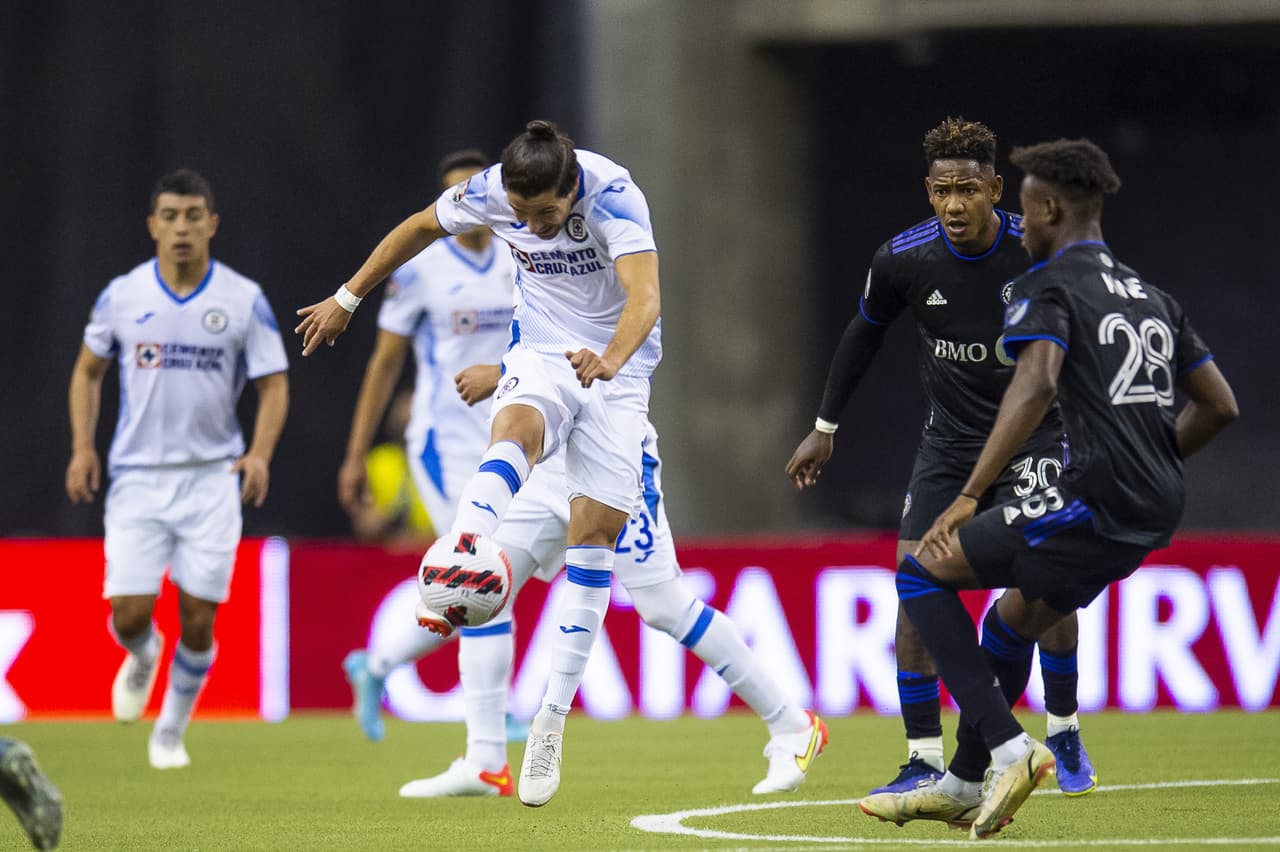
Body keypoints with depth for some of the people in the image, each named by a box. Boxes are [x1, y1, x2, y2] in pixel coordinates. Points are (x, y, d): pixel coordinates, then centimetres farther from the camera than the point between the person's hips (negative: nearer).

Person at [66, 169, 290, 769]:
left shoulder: (244, 300, -2)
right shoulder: (122, 296, 1)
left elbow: (273, 384, 2)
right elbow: (88, 371, 14)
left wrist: (259, 454, -14)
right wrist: (82, 447, 2)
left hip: (213, 478, 0)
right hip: (137, 477, 1)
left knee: (198, 621, -3)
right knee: (129, 614, -8)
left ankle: (172, 730, 20)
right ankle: (142, 657, 30)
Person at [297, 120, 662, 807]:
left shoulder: (613, 196, -25)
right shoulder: (492, 191, -12)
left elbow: (644, 296, -38)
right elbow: (419, 228, 8)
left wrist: (610, 359, -58)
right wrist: (347, 299, 16)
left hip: (617, 369, -1)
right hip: (540, 354, 1)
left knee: (594, 536, -8)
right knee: (515, 427, -35)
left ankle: (550, 722, -2)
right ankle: (457, 550, -66)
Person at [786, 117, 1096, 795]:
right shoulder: (903, 260, -11)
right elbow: (865, 331, 9)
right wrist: (824, 427, 13)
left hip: (1034, 433, -2)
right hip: (950, 438, 2)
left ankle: (1064, 734, 9)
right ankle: (924, 762, -4)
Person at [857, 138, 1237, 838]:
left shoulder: (1050, 286, -3)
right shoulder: (1150, 297, 21)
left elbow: (1036, 385, -21)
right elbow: (1220, 406, 22)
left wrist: (968, 497, -24)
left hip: (1096, 497, -9)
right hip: (1159, 513, 9)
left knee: (921, 574, 1)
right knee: (1014, 617, 28)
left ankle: (1008, 747, -10)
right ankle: (962, 784, 34)